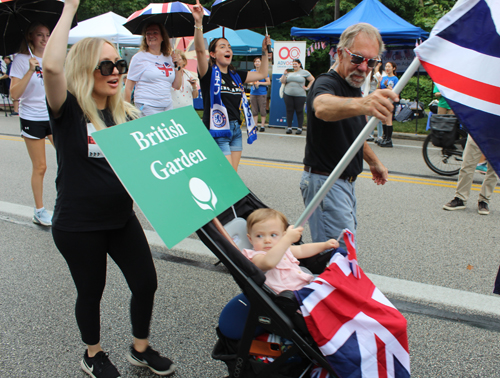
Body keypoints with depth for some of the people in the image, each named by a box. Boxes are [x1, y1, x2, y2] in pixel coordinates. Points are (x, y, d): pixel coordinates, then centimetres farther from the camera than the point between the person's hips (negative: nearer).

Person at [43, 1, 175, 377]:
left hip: (122, 217, 5)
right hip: (78, 225, -4)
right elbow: (52, 66, -33)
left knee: (146, 282, 8)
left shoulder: (126, 113, 3)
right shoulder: (68, 110, -12)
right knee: (91, 291, 14)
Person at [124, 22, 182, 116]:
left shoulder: (169, 58, 12)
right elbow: (128, 87, -2)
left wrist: (177, 66, 3)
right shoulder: (139, 57, -2)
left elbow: (177, 86, 14)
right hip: (147, 108, -4)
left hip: (168, 106, 5)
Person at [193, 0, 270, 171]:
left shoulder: (235, 75, 13)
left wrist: (264, 51, 16)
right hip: (216, 131, -7)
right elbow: (199, 50, -24)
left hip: (235, 129, 7)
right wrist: (198, 23, -35)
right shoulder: (210, 73, -6)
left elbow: (261, 74, 23)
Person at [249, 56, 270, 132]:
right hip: (253, 93, 4)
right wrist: (252, 83, -2)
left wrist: (259, 83, -13)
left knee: (262, 111, -3)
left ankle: (262, 126, 6)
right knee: (254, 111, 6)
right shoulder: (252, 71, 10)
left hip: (262, 94, -4)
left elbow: (268, 82, -2)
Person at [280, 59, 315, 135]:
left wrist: (307, 88, 1)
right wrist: (284, 74, -4)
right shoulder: (289, 72, 16)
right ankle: (289, 127, 8)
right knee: (289, 111, 2)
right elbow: (282, 81, 10)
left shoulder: (304, 72, 8)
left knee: (299, 111, -1)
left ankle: (299, 128, 5)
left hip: (300, 95, -3)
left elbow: (312, 80, 9)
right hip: (288, 95, 3)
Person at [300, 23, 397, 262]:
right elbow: (323, 107, -47)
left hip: (345, 182, 10)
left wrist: (374, 162, 32)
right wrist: (361, 104, -66)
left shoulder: (353, 89, 11)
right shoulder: (327, 84, -19)